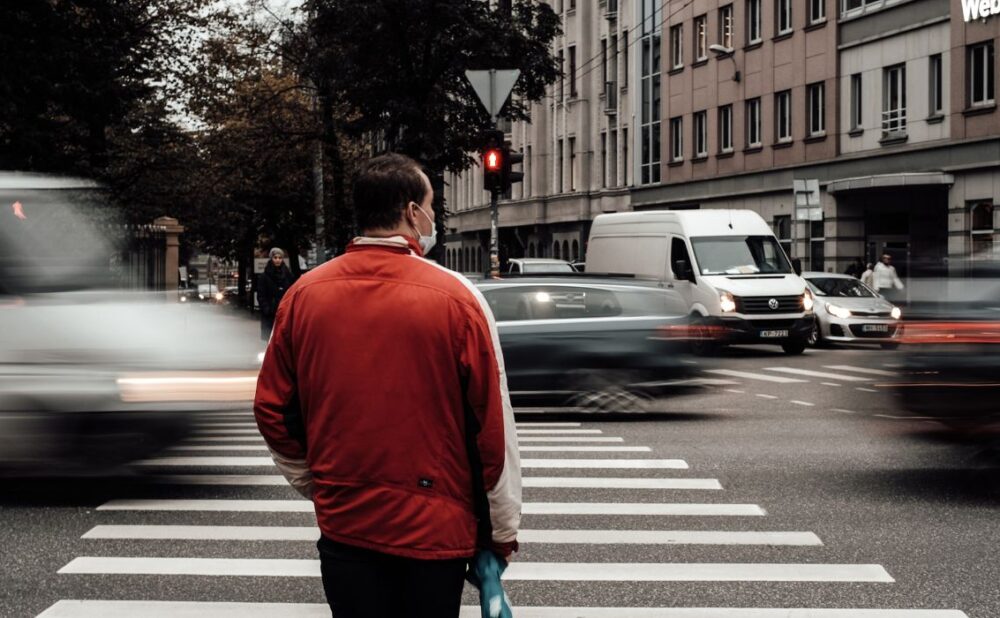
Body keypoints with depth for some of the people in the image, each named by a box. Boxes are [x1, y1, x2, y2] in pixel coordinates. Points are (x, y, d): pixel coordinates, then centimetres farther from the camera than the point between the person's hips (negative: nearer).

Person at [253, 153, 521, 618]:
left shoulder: (303, 295, -2)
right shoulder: (456, 297, -11)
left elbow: (273, 412, 3)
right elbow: (493, 426, -9)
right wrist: (502, 531, 1)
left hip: (343, 523, 3)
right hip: (434, 527, -2)